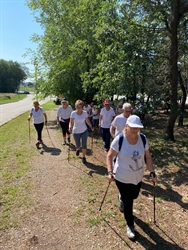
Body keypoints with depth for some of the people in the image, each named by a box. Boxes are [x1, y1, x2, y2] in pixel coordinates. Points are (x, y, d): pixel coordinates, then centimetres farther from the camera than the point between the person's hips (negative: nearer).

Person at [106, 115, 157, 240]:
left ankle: (122, 197, 61)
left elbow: (148, 156, -1)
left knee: (133, 196, 26)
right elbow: (110, 156, -14)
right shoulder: (119, 140, -23)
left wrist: (152, 172, -4)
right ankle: (130, 225, 32)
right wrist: (110, 172, -21)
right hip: (122, 177, -4)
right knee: (128, 202, 6)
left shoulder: (143, 138, -11)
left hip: (138, 176, 5)